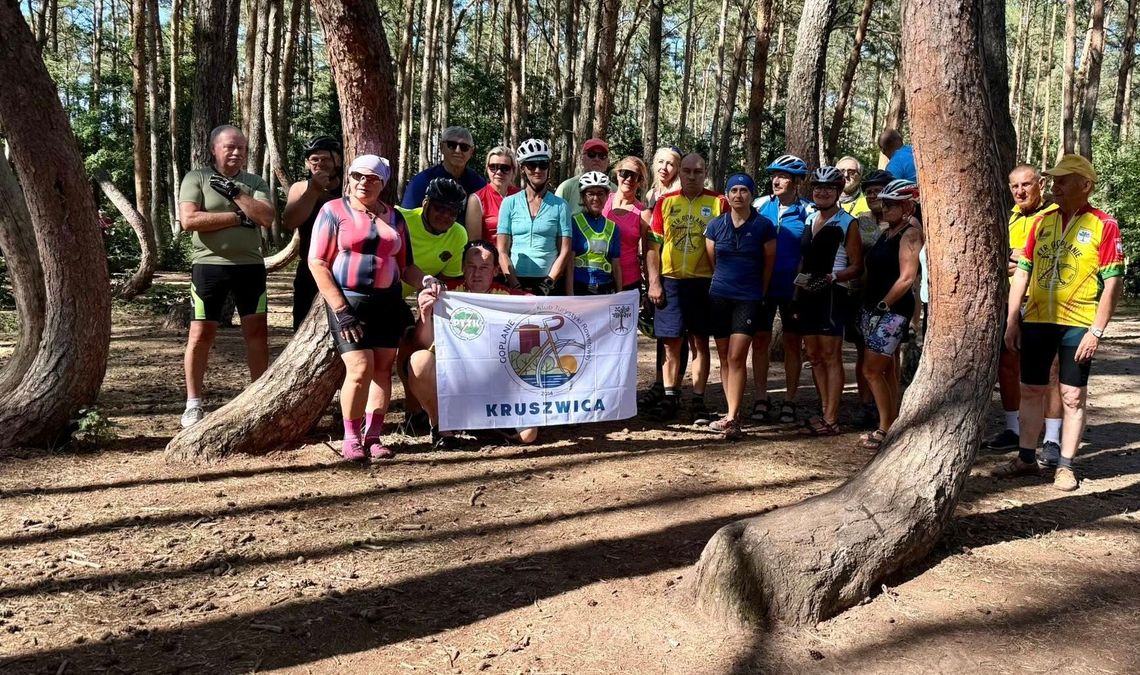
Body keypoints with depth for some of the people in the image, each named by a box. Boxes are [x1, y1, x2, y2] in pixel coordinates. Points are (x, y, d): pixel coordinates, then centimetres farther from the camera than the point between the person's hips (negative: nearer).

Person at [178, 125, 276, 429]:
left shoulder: (255, 182, 10)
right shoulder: (196, 178, 1)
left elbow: (267, 217, -7)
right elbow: (189, 220, -13)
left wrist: (235, 193, -12)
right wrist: (237, 217, -13)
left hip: (250, 266, 3)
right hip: (209, 266, -3)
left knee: (257, 331, 5)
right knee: (201, 334, 1)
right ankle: (194, 403, 12)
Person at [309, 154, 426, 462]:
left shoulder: (394, 217, 13)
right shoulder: (333, 211, 1)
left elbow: (405, 266, 15)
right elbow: (318, 263, -5)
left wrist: (426, 282, -8)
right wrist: (341, 310, -12)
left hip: (388, 301, 4)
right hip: (348, 301, -4)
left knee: (383, 368, 3)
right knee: (360, 369, -12)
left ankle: (373, 436, 13)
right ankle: (351, 438, 5)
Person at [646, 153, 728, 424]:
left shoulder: (718, 203, 2)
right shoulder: (665, 202, 6)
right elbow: (653, 245, 5)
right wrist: (653, 282, -2)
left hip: (704, 282, -1)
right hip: (670, 281, 1)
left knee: (700, 342, 5)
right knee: (671, 342, 6)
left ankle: (698, 401, 11)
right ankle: (670, 397, 16)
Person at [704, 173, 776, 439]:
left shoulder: (764, 226, -2)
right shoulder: (716, 225, 5)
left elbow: (769, 264, 7)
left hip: (749, 299, -3)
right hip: (719, 297, 3)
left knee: (736, 357, -11)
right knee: (724, 357, 7)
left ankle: (732, 418, -9)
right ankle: (732, 414, 17)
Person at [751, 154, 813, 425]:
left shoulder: (807, 211, -3)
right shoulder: (761, 205, 3)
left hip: (793, 288, -2)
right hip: (762, 286, 2)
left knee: (792, 343, 6)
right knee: (760, 341, 4)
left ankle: (789, 401, 16)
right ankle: (761, 399, 15)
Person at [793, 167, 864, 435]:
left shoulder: (847, 223, -4)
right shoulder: (809, 219, 15)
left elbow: (857, 267, -6)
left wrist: (832, 277, -22)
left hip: (831, 294, -7)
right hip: (807, 293, 7)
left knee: (831, 357, -4)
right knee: (814, 356, 9)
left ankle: (831, 420, -1)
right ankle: (824, 411, 18)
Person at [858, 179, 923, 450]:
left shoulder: (910, 233, -11)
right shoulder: (886, 233, 14)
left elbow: (907, 278, -18)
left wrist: (883, 305, -16)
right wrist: (871, 305, 10)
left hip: (893, 312, -8)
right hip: (875, 309, 9)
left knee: (871, 370, -9)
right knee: (888, 372, 11)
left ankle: (885, 430, 0)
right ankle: (892, 427, 18)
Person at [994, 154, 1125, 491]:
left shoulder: (1104, 225, -5)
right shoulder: (1042, 221, 8)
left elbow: (1113, 282, -7)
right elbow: (1023, 271, 11)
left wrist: (1096, 330, -13)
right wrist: (1012, 320, 6)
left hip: (1077, 324, -4)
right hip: (1037, 320, 4)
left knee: (1073, 396, 3)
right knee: (1030, 390, 10)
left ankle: (1065, 466, 14)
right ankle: (1026, 458, 22)